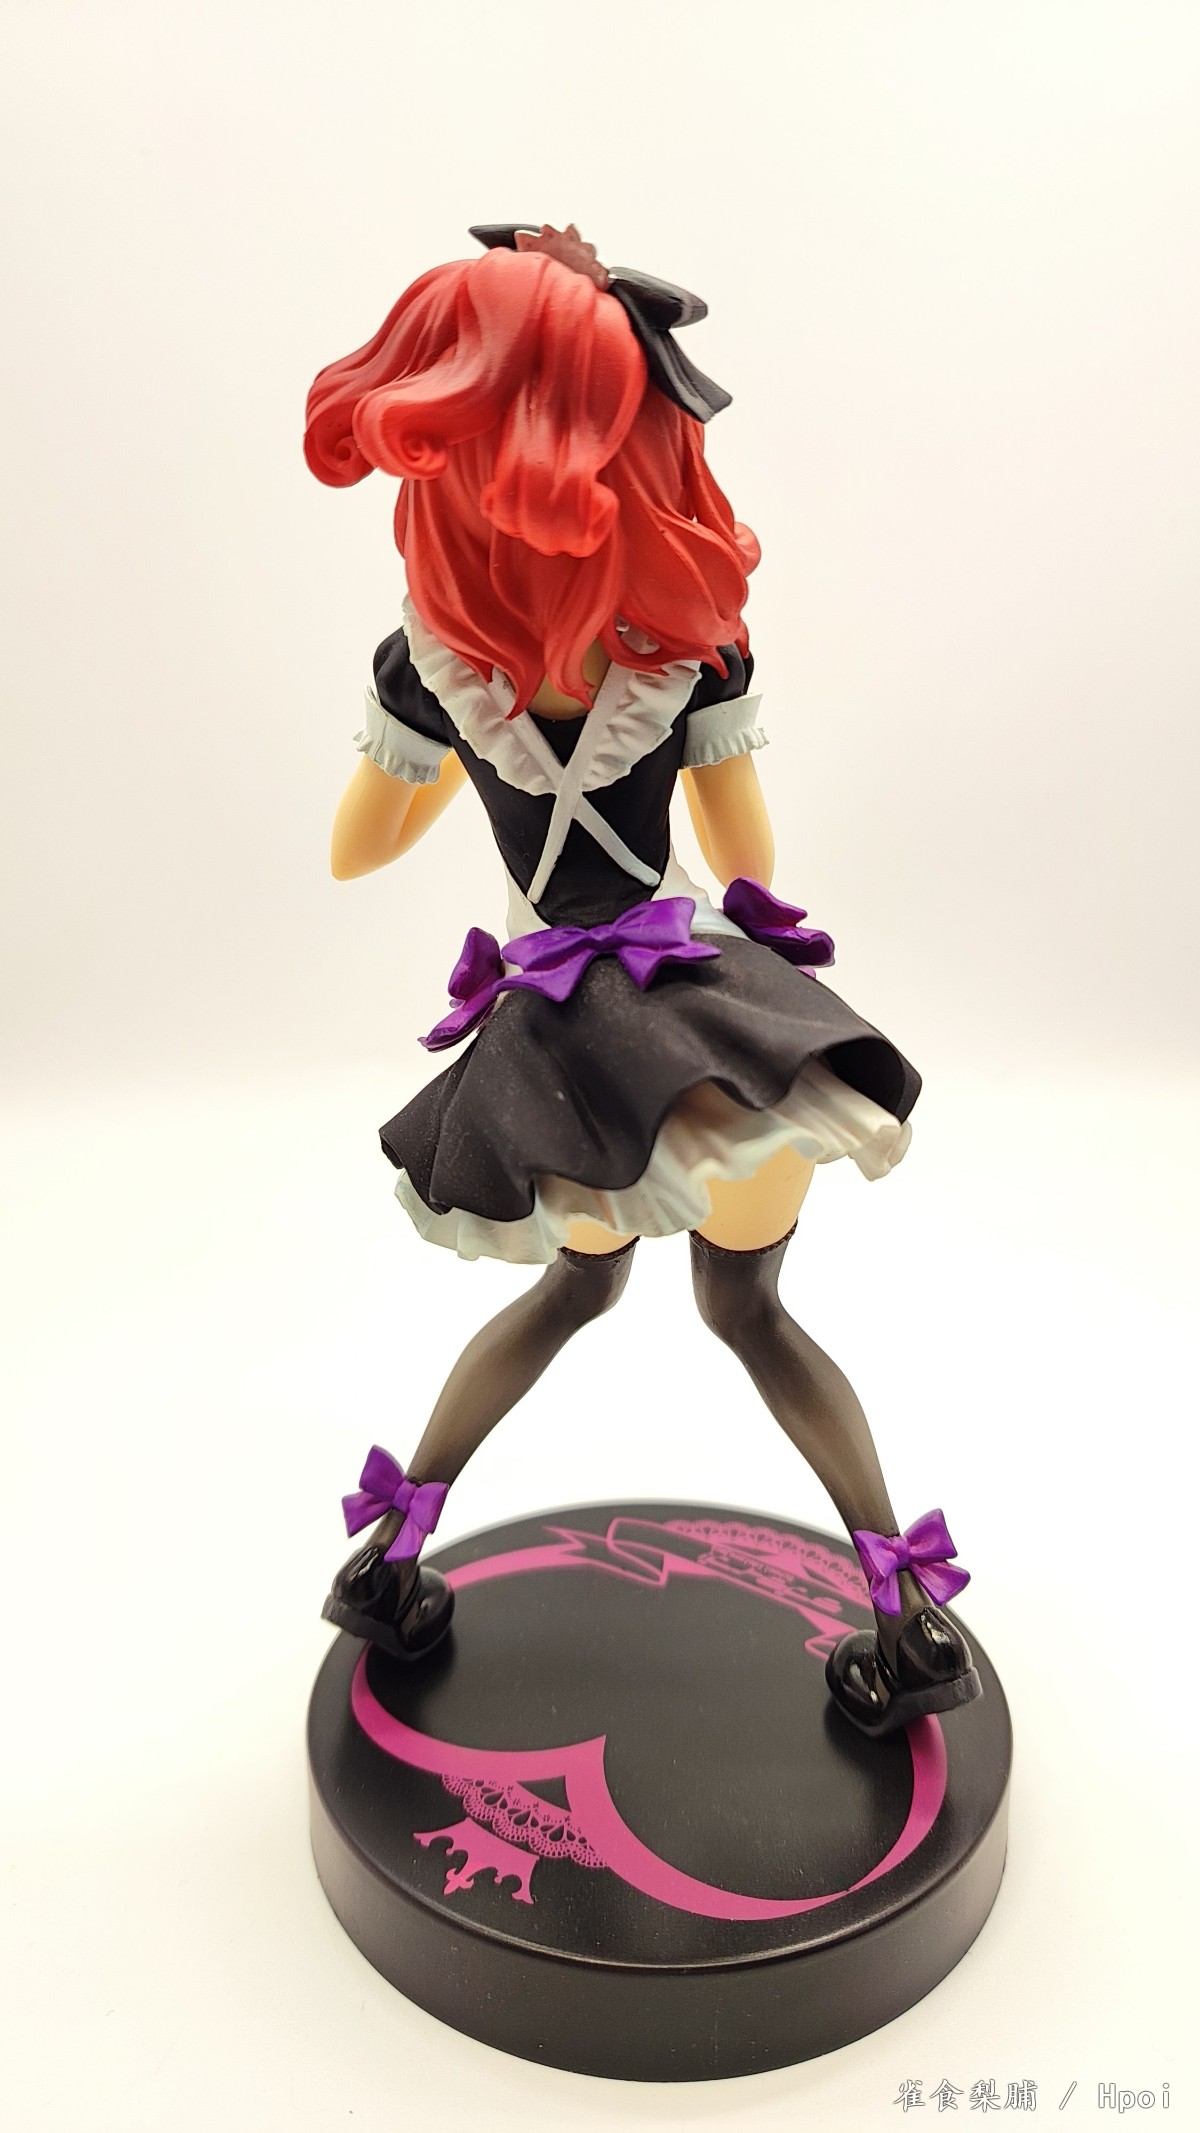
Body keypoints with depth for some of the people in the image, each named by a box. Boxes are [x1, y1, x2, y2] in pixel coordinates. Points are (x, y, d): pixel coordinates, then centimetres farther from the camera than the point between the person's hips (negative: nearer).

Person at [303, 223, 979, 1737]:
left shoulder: (428, 662, -6)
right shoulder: (700, 647, -9)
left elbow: (353, 849, 6)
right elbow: (751, 857, 2)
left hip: (553, 1028, 2)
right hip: (712, 1011, -1)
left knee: (577, 1280, 28)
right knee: (746, 1304, 19)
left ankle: (391, 1554, 30)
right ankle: (914, 1616, 19)